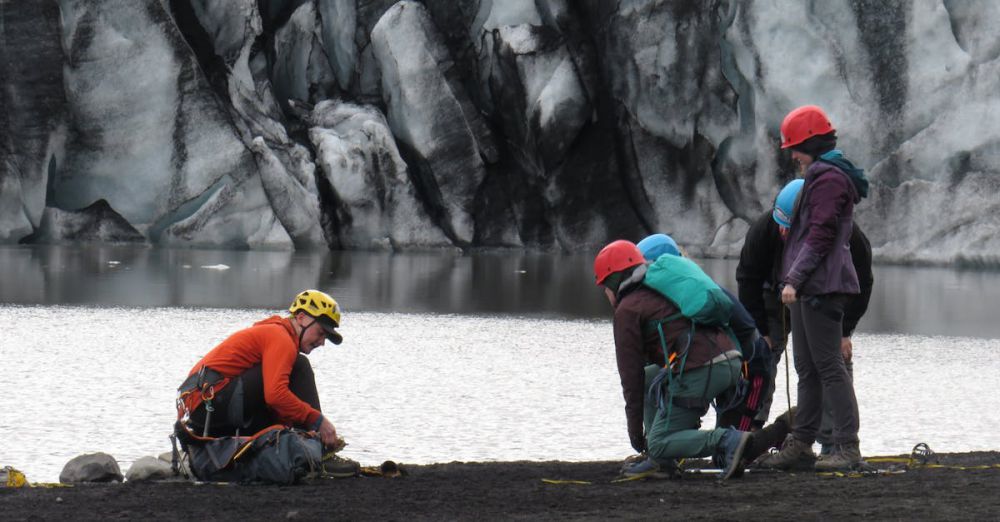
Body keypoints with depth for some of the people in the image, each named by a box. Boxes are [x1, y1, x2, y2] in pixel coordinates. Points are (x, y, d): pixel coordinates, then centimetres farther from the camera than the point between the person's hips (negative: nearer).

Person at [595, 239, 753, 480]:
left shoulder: (628, 309, 6)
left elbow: (631, 372, 6)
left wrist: (634, 429, 12)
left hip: (699, 371, -8)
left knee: (658, 444, -2)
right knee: (650, 380, 28)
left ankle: (727, 441, -22)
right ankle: (660, 459, 17)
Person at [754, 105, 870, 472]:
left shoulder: (828, 177, -12)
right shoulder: (823, 175, 21)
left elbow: (820, 235, -19)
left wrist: (794, 278, -20)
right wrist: (793, 279, 18)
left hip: (821, 286, -11)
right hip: (810, 287, 11)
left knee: (828, 365, -11)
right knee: (808, 369, 12)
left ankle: (847, 448, -11)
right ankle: (801, 445, 15)